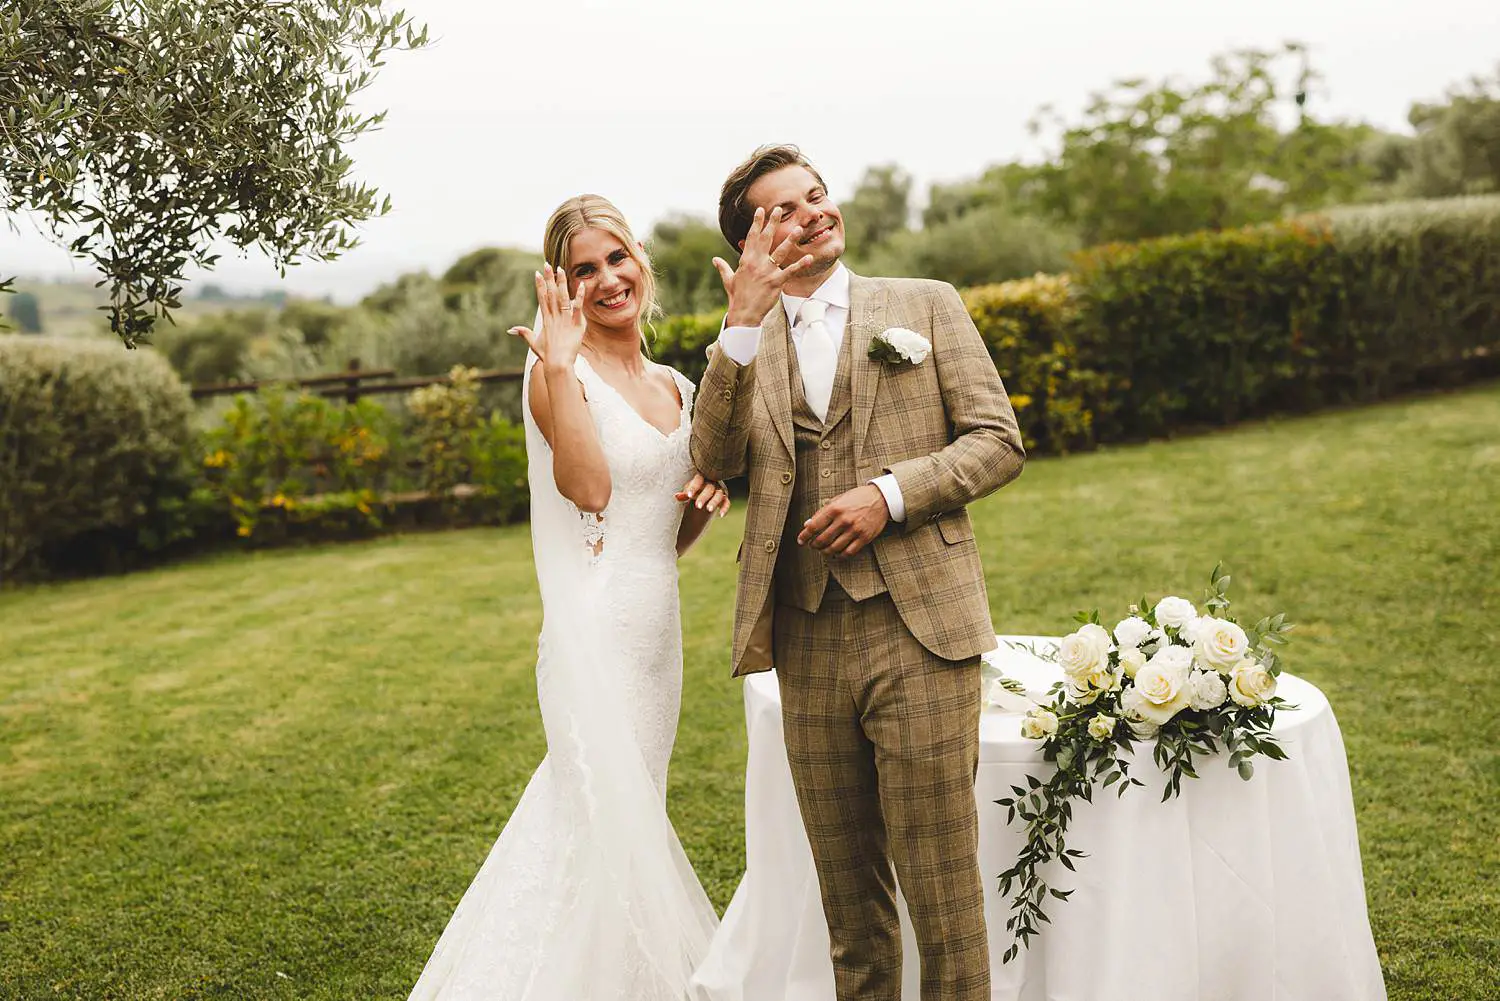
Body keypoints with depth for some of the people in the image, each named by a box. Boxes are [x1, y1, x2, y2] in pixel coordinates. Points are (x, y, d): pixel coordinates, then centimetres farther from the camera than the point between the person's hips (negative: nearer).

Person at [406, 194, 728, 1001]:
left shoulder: (674, 388, 13)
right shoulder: (558, 373, -8)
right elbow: (589, 487, -23)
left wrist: (709, 497, -2)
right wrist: (561, 364, -24)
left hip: (656, 631, 7)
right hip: (595, 632, -7)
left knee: (594, 813, 16)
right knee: (611, 823, -5)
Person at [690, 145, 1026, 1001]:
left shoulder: (927, 305, 9)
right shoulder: (745, 348, 14)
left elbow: (999, 442, 3)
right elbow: (716, 463, -3)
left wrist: (890, 493, -12)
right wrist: (743, 324, -12)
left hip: (919, 636, -2)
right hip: (808, 647, 3)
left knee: (942, 890, -1)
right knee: (851, 908, 13)